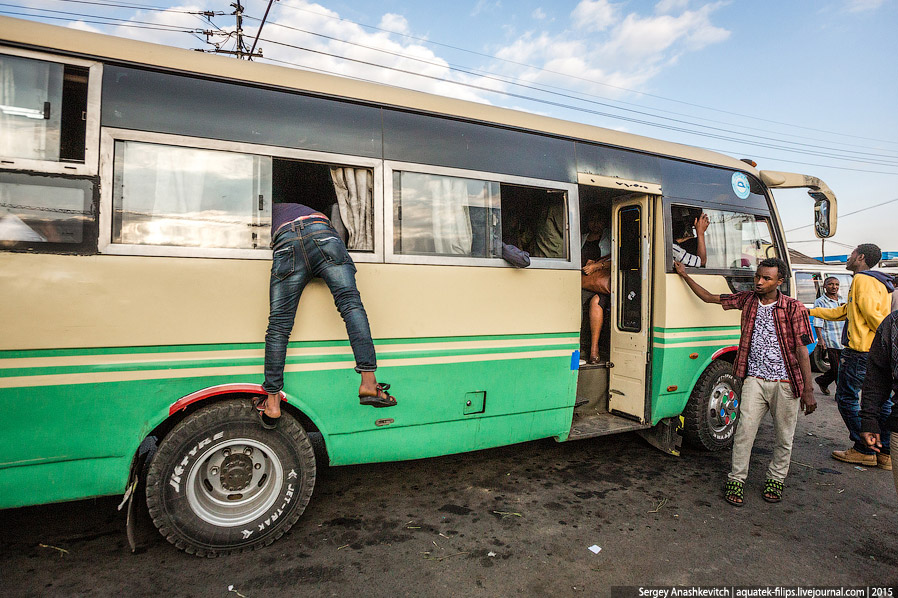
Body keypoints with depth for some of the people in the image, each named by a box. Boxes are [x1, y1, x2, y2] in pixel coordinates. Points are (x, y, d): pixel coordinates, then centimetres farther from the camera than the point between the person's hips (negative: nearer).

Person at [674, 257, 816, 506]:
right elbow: (709, 298, 14)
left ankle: (775, 479, 31)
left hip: (785, 382, -1)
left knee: (784, 436, 10)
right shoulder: (747, 299, 3)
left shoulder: (794, 308, -6)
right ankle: (736, 479, 8)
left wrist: (808, 390, -10)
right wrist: (685, 276, 12)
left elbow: (802, 349, -7)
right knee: (745, 429, -5)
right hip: (755, 379, 2)